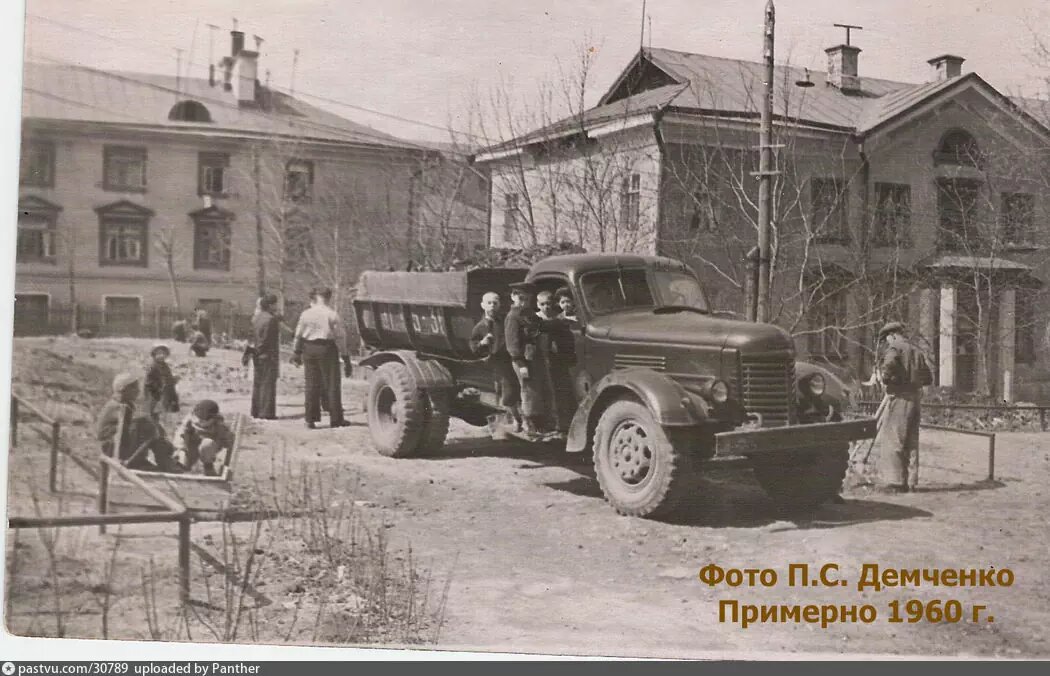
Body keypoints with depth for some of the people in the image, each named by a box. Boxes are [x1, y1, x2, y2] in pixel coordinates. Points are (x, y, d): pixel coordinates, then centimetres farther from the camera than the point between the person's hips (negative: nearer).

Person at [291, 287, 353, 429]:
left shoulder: (306, 314, 2)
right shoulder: (332, 315, -6)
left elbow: (298, 336, 8)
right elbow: (340, 337, -5)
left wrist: (296, 353, 20)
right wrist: (345, 357, 0)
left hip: (309, 349, 3)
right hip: (327, 348, -3)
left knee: (311, 385, 8)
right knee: (332, 384, 3)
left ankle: (311, 419, 9)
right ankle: (336, 419, 4)